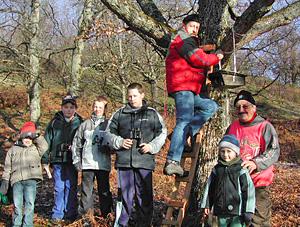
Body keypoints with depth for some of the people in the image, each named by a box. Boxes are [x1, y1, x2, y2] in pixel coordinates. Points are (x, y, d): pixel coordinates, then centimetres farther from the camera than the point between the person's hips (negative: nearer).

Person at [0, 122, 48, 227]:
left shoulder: (36, 149, 16)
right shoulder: (13, 150, 19)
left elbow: (45, 146, -4)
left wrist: (36, 136, -3)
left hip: (31, 180, -1)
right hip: (17, 180, 1)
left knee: (30, 203, -7)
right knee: (17, 204, 0)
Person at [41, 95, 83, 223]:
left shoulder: (79, 123, 5)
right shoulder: (55, 122, 7)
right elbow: (47, 141, 8)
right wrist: (45, 160, 4)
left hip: (72, 160, 0)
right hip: (57, 160, 1)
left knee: (71, 187, 4)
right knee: (59, 188, 3)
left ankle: (70, 215, 13)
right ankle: (57, 215, 11)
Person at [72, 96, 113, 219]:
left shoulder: (108, 125, 4)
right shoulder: (85, 124, 8)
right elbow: (76, 143, 10)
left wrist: (106, 148, -13)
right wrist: (77, 160, 5)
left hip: (103, 164, -1)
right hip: (87, 164, 1)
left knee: (104, 191, 7)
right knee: (86, 191, 4)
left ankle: (106, 216, 15)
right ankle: (85, 215, 12)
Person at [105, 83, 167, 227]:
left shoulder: (152, 114, 8)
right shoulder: (119, 114, 10)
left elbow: (162, 133, 10)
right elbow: (109, 133, 14)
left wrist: (152, 146, -4)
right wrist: (119, 142, -3)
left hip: (145, 161, 0)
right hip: (124, 161, 1)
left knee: (145, 195, 3)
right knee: (125, 194, 6)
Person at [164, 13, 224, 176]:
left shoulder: (189, 42, 29)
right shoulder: (184, 41, -5)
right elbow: (200, 59, -14)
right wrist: (217, 57, 3)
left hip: (190, 90, 10)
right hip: (182, 87, -10)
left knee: (211, 107, 10)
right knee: (184, 121, -16)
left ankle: (184, 134, -4)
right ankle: (172, 162, -21)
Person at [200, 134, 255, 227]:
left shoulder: (241, 170, -7)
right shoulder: (217, 169, 7)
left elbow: (249, 190, -8)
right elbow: (209, 188, 14)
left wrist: (248, 211, -10)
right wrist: (206, 205, 12)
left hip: (237, 213, -5)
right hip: (221, 212, 5)